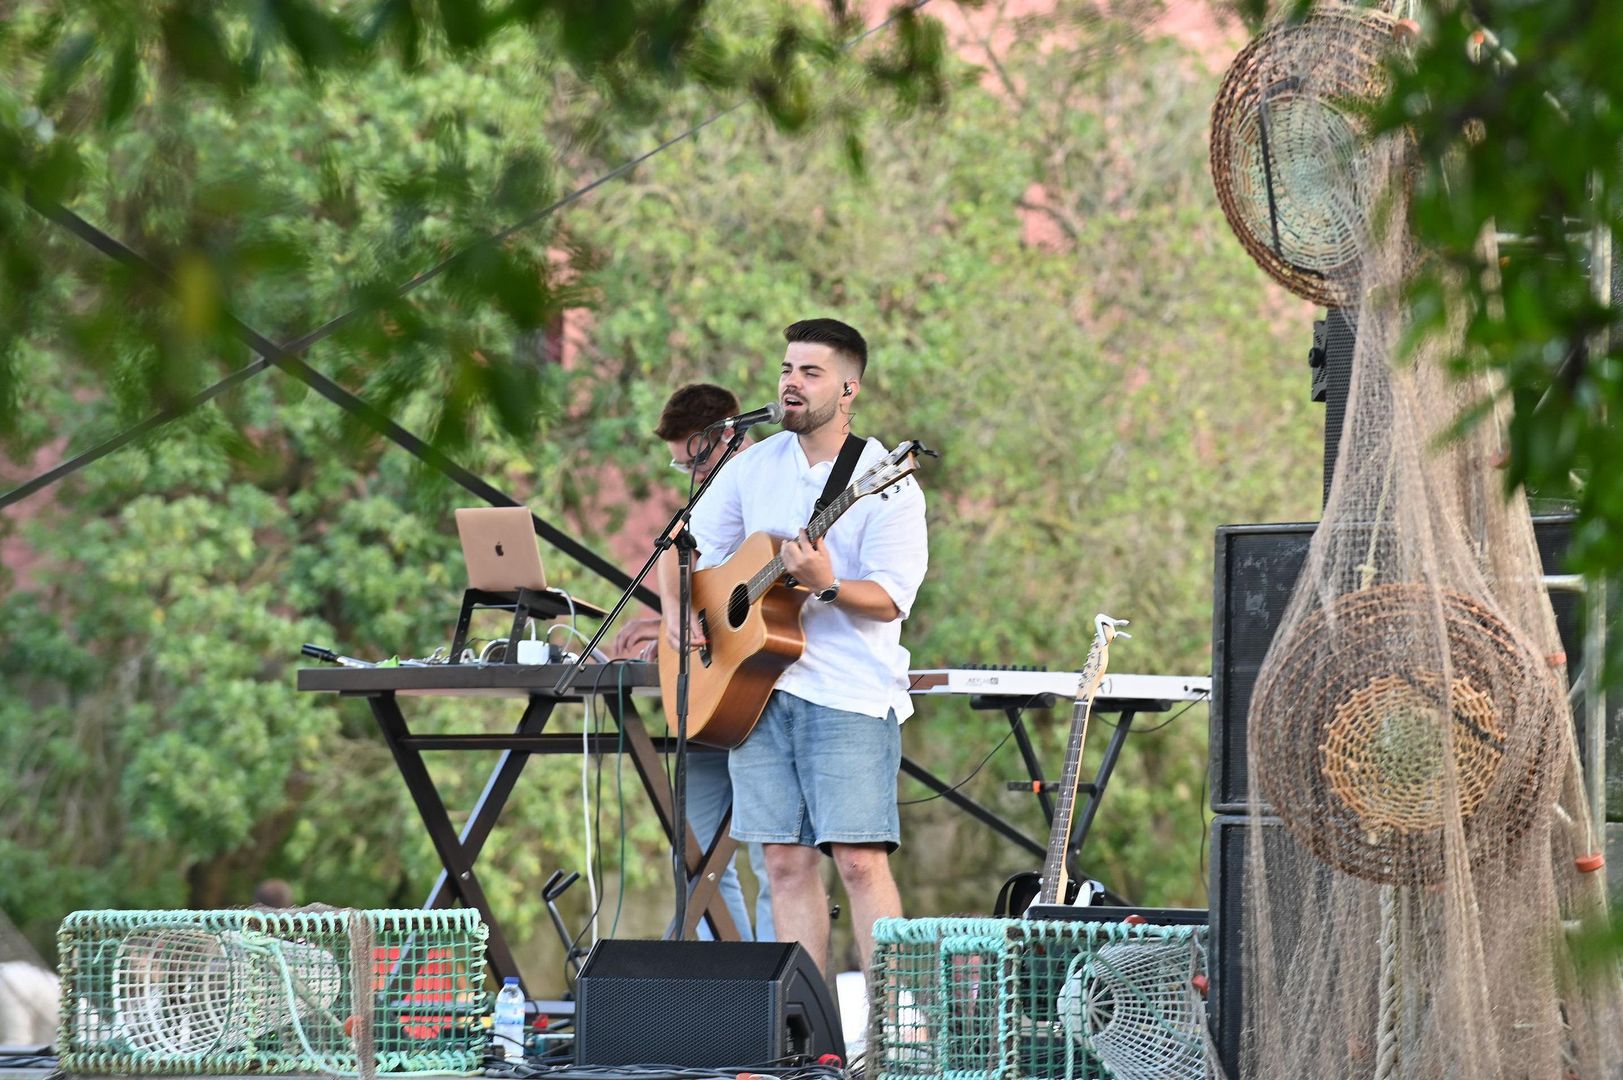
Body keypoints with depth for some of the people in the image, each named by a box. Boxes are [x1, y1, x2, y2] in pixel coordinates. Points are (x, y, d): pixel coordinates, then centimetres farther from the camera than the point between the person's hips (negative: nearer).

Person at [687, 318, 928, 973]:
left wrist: (827, 586, -30)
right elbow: (693, 546, 23)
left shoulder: (885, 484, -5)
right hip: (757, 689, 5)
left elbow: (892, 598, -13)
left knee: (859, 860, -13)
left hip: (851, 694, -5)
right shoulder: (754, 468, 12)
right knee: (786, 860, 3)